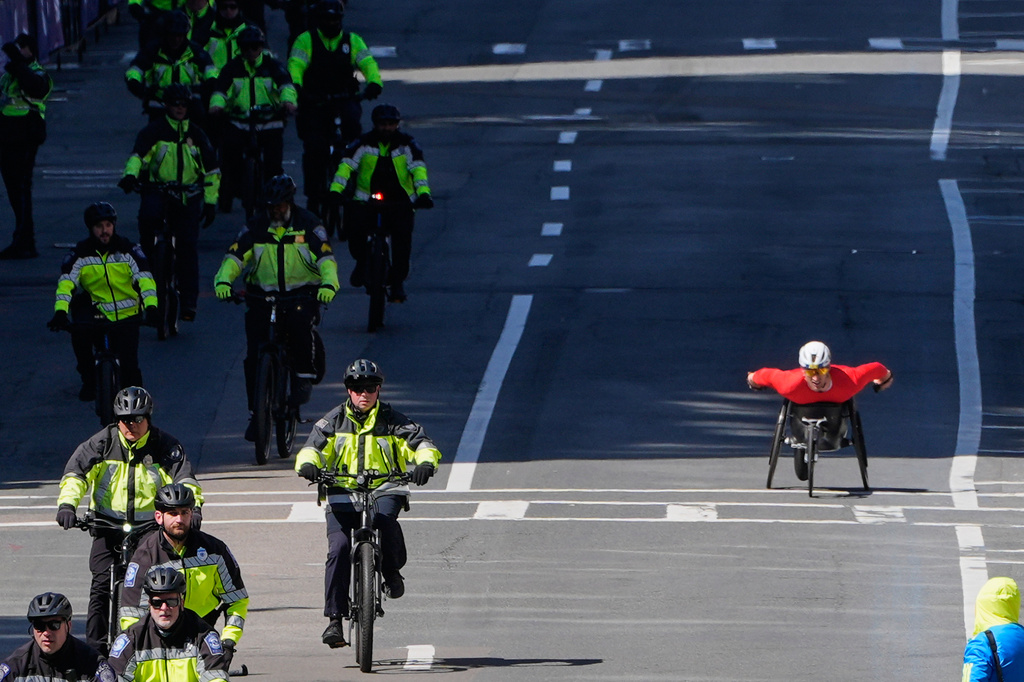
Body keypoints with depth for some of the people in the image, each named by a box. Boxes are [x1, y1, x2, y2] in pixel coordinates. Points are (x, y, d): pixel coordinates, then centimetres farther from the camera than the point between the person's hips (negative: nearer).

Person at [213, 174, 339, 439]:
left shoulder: (307, 224, -3)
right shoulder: (256, 226, 2)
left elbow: (325, 257, -13)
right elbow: (235, 255, -7)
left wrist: (329, 283, -33)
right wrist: (223, 280, -27)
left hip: (301, 293, -2)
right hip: (262, 295, 2)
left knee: (301, 321, -36)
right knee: (254, 355, -9)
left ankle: (304, 378, -15)